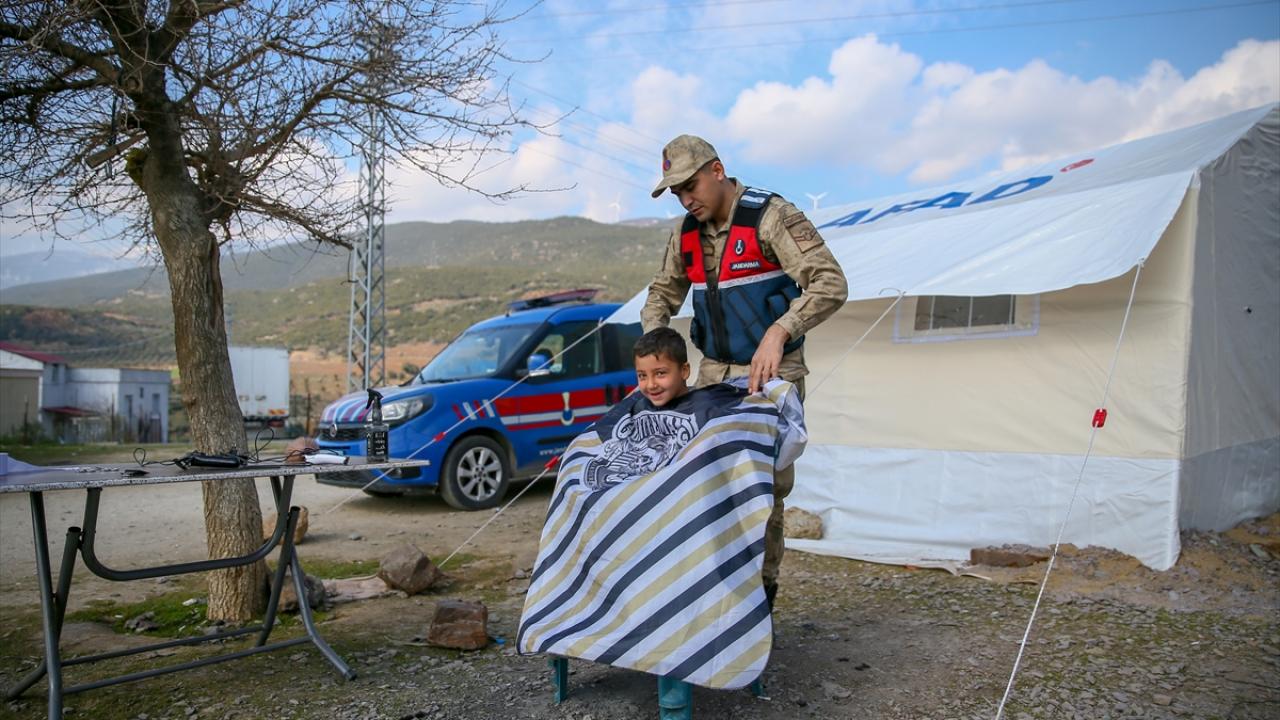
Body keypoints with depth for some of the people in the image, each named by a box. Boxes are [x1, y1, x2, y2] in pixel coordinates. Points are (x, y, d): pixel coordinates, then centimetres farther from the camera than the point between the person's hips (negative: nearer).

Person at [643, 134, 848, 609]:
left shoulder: (772, 217, -15)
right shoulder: (687, 234, 6)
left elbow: (831, 284, -24)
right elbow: (662, 294, 19)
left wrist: (778, 332, -37)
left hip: (771, 372, -6)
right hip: (714, 371, 6)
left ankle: (761, 590, 10)